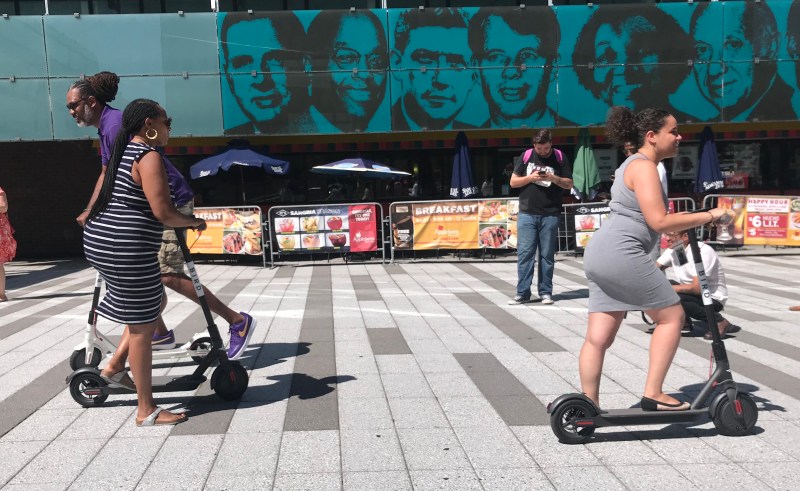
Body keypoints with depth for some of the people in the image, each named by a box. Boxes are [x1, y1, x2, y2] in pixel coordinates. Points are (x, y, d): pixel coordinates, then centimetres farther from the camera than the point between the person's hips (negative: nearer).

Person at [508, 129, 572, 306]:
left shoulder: (560, 158, 4)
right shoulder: (527, 156, 6)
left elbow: (569, 184, 5)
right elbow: (513, 182, 7)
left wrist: (553, 178, -13)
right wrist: (531, 177, -10)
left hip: (550, 215, 0)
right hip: (527, 213, 0)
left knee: (547, 255, 4)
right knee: (524, 253, -2)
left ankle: (545, 292, 11)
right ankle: (522, 293, 1)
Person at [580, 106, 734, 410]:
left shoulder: (632, 165, 24)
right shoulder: (643, 166, -9)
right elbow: (659, 222, -16)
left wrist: (690, 219, 23)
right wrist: (709, 216, -9)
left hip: (600, 256, 10)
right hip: (621, 255, -10)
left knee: (598, 338, 6)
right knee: (672, 316, 3)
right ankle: (653, 395, 4)